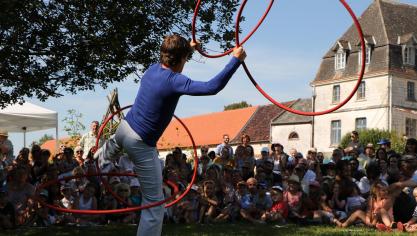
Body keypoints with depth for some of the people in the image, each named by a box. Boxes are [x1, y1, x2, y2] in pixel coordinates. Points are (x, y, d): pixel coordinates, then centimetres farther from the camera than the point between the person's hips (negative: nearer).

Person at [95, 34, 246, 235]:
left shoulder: (153, 69, 0)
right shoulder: (174, 81, -25)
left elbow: (169, 59, 27)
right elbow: (212, 87, -34)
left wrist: (187, 48, 36)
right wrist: (236, 59, -26)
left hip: (123, 128, 9)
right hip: (141, 145, -9)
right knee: (155, 204, -3)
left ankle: (105, 153, 81)